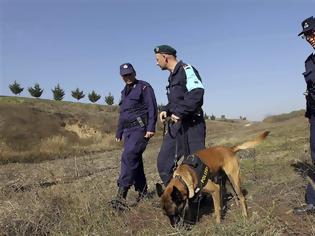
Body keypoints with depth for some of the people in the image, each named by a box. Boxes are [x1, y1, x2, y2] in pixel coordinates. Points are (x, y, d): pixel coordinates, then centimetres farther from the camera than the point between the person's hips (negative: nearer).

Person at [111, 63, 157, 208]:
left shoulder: (144, 87, -2)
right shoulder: (124, 92, 22)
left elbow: (152, 108, -11)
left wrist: (151, 128, -20)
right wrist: (119, 132, 24)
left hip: (140, 128, -8)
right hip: (128, 130, 8)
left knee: (128, 157, -19)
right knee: (135, 160, 9)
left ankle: (121, 195, -20)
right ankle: (142, 192, 21)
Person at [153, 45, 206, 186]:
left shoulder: (186, 70, -9)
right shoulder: (173, 76, 19)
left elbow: (197, 93, -24)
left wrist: (179, 112, -23)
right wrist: (166, 110, 8)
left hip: (190, 125, -9)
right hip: (176, 125, 10)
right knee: (164, 162, 8)